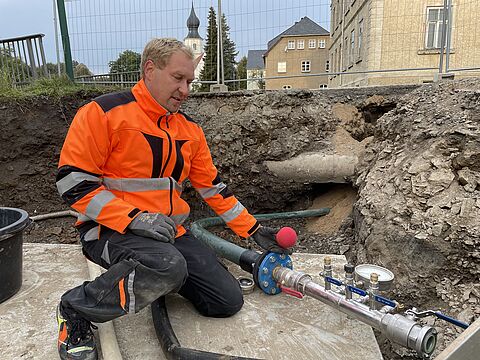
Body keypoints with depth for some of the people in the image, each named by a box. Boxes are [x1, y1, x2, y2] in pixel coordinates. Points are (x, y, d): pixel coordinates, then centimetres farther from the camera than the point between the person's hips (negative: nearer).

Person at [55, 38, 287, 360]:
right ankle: (76, 309, -9)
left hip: (170, 231, 6)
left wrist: (254, 230, 9)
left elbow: (213, 186, 13)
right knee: (168, 266, -37)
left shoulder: (190, 129, 11)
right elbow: (73, 182, -13)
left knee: (228, 301, -1)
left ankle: (158, 280, 22)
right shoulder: (103, 112, -9)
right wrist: (134, 218, -24)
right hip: (111, 228, -6)